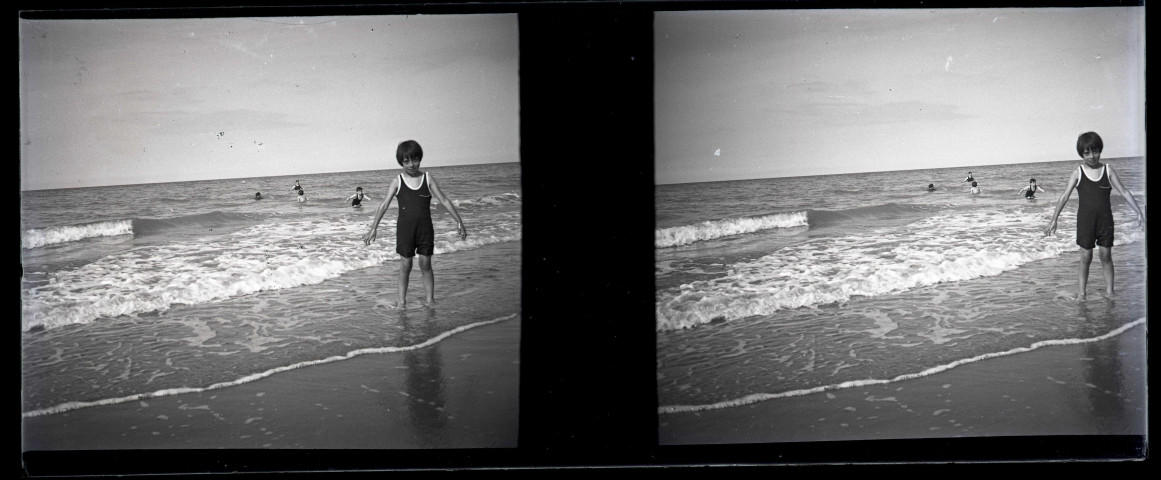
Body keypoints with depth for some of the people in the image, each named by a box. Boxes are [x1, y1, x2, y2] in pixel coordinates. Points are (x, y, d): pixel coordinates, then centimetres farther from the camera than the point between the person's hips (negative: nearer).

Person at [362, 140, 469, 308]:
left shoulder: (428, 179, -1)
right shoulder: (397, 182, -2)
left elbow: (444, 201, -2)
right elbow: (384, 205, -5)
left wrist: (459, 222, -6)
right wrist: (373, 228, -12)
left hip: (425, 228, 0)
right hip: (405, 228, 0)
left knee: (425, 264, 3)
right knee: (405, 264, 3)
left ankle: (430, 299, 11)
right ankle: (402, 300, 12)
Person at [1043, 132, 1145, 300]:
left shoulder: (1108, 171, 0)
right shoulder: (1078, 173, -3)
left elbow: (1124, 193, -1)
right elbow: (1064, 196, -4)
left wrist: (1139, 213, -6)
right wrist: (1054, 220, -9)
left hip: (1105, 219, 1)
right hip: (1085, 220, -1)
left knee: (1106, 255, 5)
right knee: (1086, 256, 3)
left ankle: (1109, 290, 13)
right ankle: (1082, 291, 12)